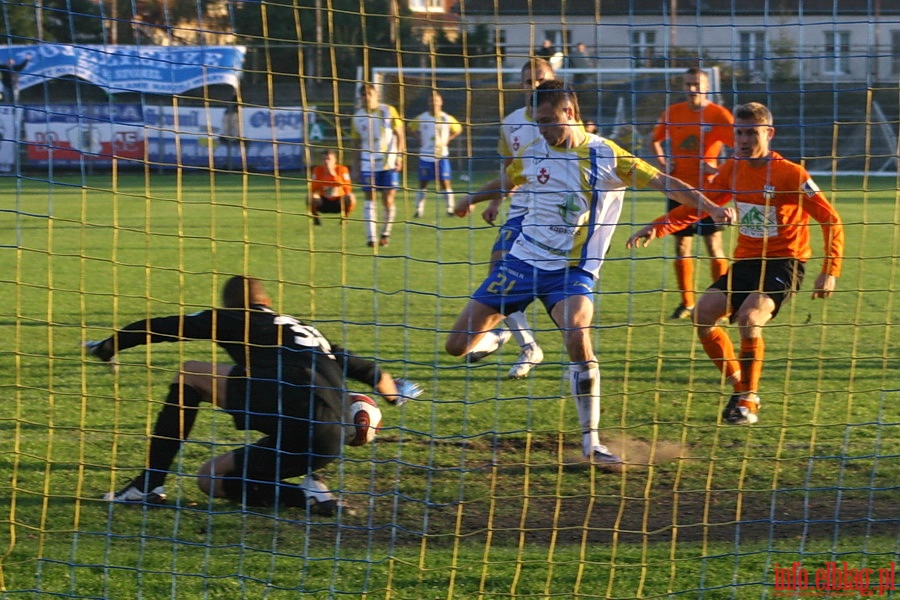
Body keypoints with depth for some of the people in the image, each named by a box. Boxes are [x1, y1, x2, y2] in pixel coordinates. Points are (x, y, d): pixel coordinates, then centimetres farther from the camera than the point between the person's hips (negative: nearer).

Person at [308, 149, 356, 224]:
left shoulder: (342, 169, -15)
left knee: (350, 198, -33)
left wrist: (334, 175, -31)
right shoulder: (318, 170, -9)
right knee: (311, 198, -31)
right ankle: (315, 218, -1)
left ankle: (344, 218, -3)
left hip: (338, 202, -1)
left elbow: (348, 189, -27)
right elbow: (312, 189, -13)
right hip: (324, 202, 1)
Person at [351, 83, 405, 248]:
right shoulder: (358, 117, 6)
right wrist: (356, 165, 7)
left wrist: (399, 156, -8)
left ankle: (386, 233, 15)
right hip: (368, 165, 2)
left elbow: (400, 135, 2)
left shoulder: (389, 111, 0)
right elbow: (357, 143, 11)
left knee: (388, 200, -3)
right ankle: (371, 237, -2)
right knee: (370, 199, -3)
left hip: (389, 164, -2)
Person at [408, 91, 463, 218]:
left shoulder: (447, 118, 0)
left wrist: (448, 140, 3)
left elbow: (458, 129, 15)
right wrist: (419, 139, 2)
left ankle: (450, 209, 5)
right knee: (423, 183, 3)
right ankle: (419, 210, 9)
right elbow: (411, 128, 14)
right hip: (425, 156, 0)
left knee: (445, 183, -4)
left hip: (441, 155, 0)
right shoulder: (421, 118, -1)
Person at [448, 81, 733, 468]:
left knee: (578, 339, -30)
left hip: (571, 269, -4)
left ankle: (591, 443, -20)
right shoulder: (535, 153, 3)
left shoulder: (606, 156, -9)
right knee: (457, 346, -1)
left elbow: (661, 181, -12)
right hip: (522, 261, 4)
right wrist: (473, 199, 41)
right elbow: (506, 182, 24)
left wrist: (711, 208, -23)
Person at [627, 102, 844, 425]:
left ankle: (748, 401, -11)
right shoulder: (732, 170, 5)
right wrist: (657, 227, -5)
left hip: (784, 263, -6)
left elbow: (831, 220, -11)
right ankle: (740, 387, 4)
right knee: (703, 314, -14)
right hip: (746, 261, 6)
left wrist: (830, 272, -19)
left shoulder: (791, 174, -13)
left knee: (749, 317, -30)